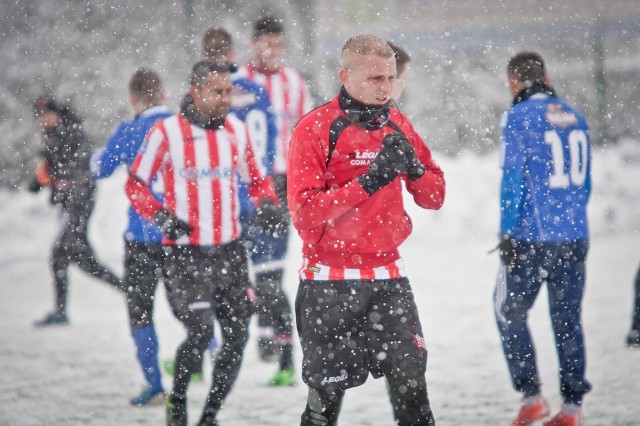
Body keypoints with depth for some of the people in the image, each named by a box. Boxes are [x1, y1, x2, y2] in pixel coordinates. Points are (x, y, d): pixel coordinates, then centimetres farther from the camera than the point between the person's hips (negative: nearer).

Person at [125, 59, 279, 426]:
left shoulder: (237, 129, 7)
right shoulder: (167, 132, -7)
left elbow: (257, 179, 19)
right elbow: (136, 185, -1)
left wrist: (267, 204, -2)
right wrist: (161, 216, -16)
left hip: (230, 250, 5)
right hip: (187, 252, -5)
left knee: (238, 335, 2)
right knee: (200, 333, -16)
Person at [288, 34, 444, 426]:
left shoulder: (396, 124, 7)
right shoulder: (315, 129, -9)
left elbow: (434, 198, 9)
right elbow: (305, 213, -17)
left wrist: (413, 168, -12)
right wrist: (368, 182, -25)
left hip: (388, 277, 4)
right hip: (330, 283, -4)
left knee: (411, 384, 0)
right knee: (327, 395, 2)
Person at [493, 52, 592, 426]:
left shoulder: (519, 118, -8)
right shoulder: (575, 118, 11)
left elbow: (513, 178, -12)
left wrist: (507, 233, -8)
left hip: (531, 239, -5)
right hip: (575, 238, 6)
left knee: (510, 313, 8)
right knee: (568, 319, 9)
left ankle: (531, 396, 2)